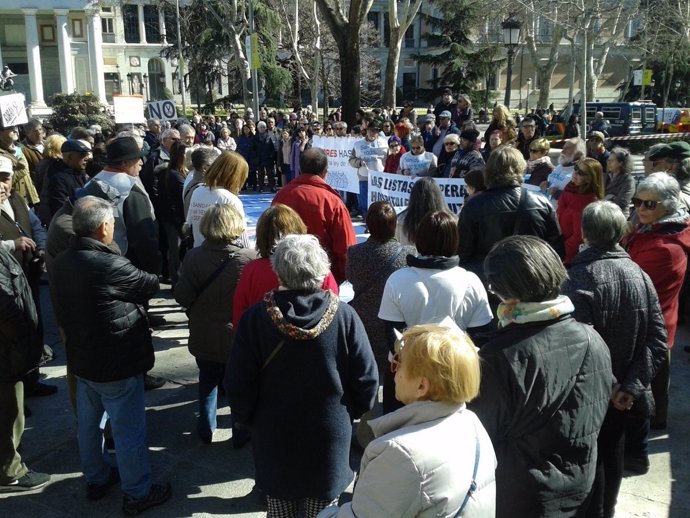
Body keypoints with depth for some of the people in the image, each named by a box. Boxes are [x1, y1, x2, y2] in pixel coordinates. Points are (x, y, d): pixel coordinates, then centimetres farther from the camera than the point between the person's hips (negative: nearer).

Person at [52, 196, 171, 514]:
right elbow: (150, 286, -11)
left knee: (88, 423, 22)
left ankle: (96, 479, 41)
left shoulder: (62, 263, -1)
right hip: (118, 364, -8)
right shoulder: (110, 265, -27)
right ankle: (137, 493, 22)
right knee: (128, 430, 7)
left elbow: (61, 313, 7)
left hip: (82, 358, 8)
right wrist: (158, 277, 11)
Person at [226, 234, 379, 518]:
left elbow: (238, 383, -9)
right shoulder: (344, 316, -15)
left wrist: (249, 419, 9)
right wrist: (350, 413, 9)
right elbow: (367, 378, -9)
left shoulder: (255, 317, -16)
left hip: (274, 436, 0)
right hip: (330, 435, 0)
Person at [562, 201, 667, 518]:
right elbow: (658, 340, -7)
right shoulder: (640, 275, -4)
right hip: (621, 391, 5)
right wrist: (631, 385, -9)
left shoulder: (578, 278, -22)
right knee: (612, 451, 22)